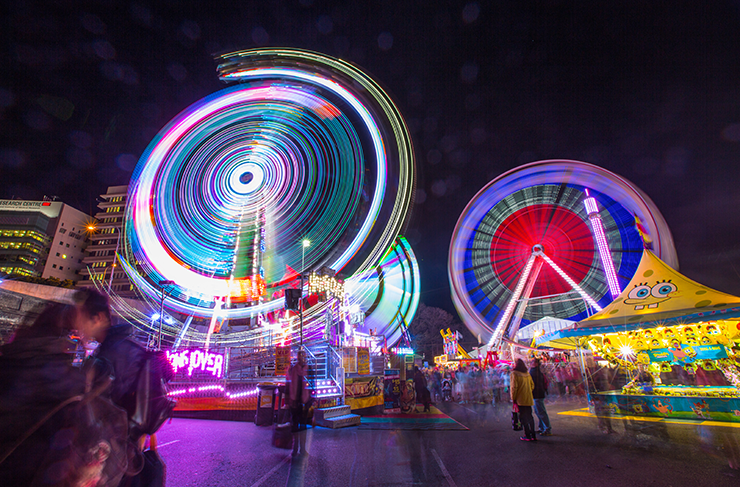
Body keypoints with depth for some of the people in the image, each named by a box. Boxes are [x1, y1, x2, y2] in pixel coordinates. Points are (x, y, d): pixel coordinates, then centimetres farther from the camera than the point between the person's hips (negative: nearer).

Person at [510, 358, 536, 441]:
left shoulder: (514, 374, -12)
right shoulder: (527, 373, 8)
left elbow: (514, 387, -15)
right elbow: (532, 385, 15)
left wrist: (513, 399, -8)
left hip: (520, 400, -6)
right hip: (529, 399, 6)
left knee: (523, 417, 2)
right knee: (529, 416, 14)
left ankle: (527, 435, 4)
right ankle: (533, 435, 19)